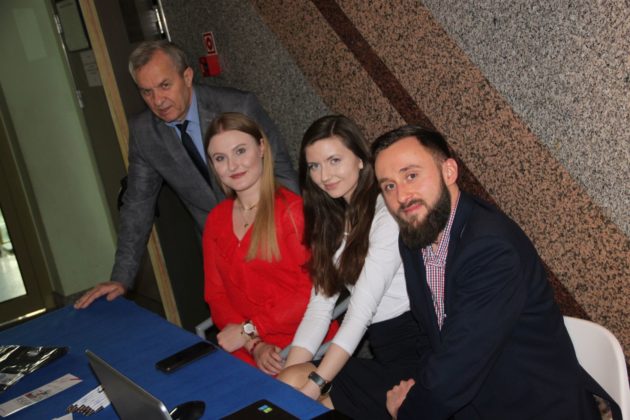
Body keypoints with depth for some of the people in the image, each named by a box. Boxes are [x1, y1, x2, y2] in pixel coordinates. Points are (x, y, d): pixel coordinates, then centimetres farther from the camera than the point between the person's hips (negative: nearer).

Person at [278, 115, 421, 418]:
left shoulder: (390, 210, -13)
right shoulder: (331, 219, 12)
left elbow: (362, 308, -17)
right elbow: (319, 307, 4)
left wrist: (314, 385, -16)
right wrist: (289, 376, -5)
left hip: (414, 343, -6)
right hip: (381, 350, 6)